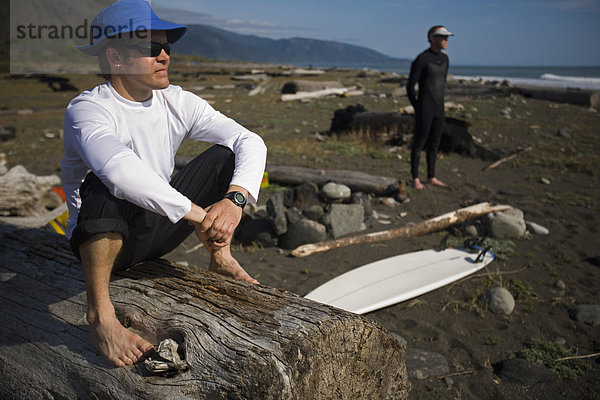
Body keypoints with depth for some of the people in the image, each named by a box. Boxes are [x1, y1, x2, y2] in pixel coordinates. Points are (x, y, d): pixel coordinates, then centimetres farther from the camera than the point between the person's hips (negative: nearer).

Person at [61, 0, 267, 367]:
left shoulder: (177, 102, -4)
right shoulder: (87, 109, -20)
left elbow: (251, 142, -13)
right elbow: (118, 167, -43)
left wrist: (234, 199, -31)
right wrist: (197, 214, -42)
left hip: (161, 227, 5)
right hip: (102, 237, -5)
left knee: (226, 155, -6)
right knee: (103, 188, -39)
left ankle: (221, 257, 4)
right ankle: (100, 314, -25)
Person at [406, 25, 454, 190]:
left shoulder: (444, 58, 10)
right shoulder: (420, 59, -14)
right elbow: (410, 87, -10)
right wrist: (418, 110, -4)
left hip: (438, 109, 7)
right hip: (424, 108, -7)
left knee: (434, 144, 13)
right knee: (419, 144, 0)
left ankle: (431, 177, 24)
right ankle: (415, 179, 11)